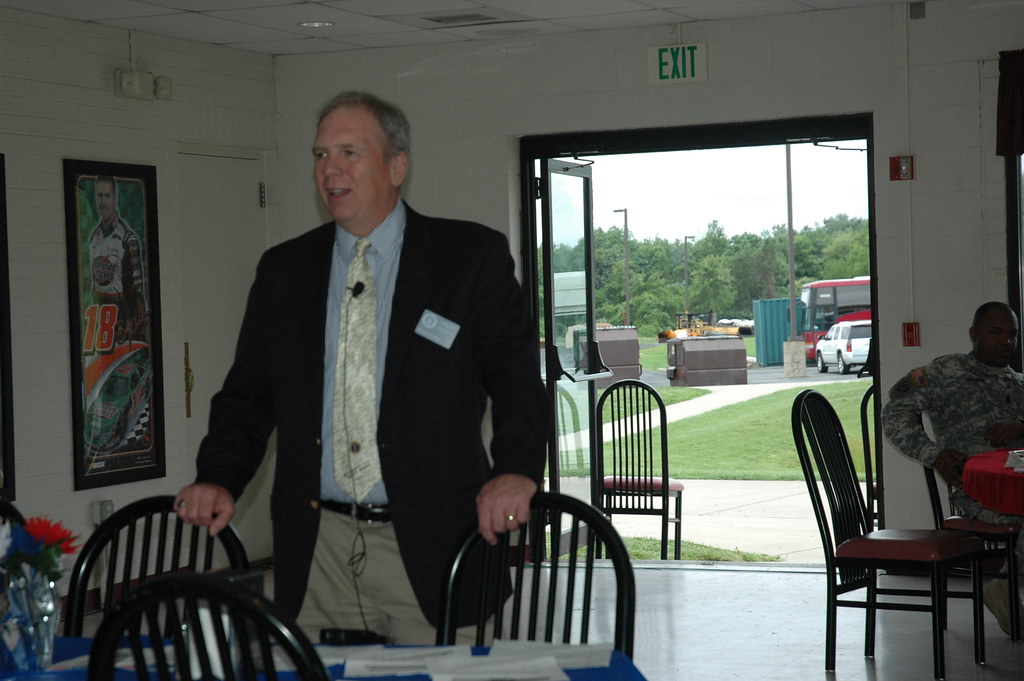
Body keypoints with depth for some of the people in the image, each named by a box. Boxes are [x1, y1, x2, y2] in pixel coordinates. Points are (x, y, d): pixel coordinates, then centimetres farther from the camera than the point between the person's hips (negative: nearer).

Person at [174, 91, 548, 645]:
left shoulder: (472, 256, 2)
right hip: (314, 548, 3)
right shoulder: (282, 270, 12)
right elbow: (248, 392, 14)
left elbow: (518, 370, -4)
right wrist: (219, 479, -4)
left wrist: (517, 469, -21)